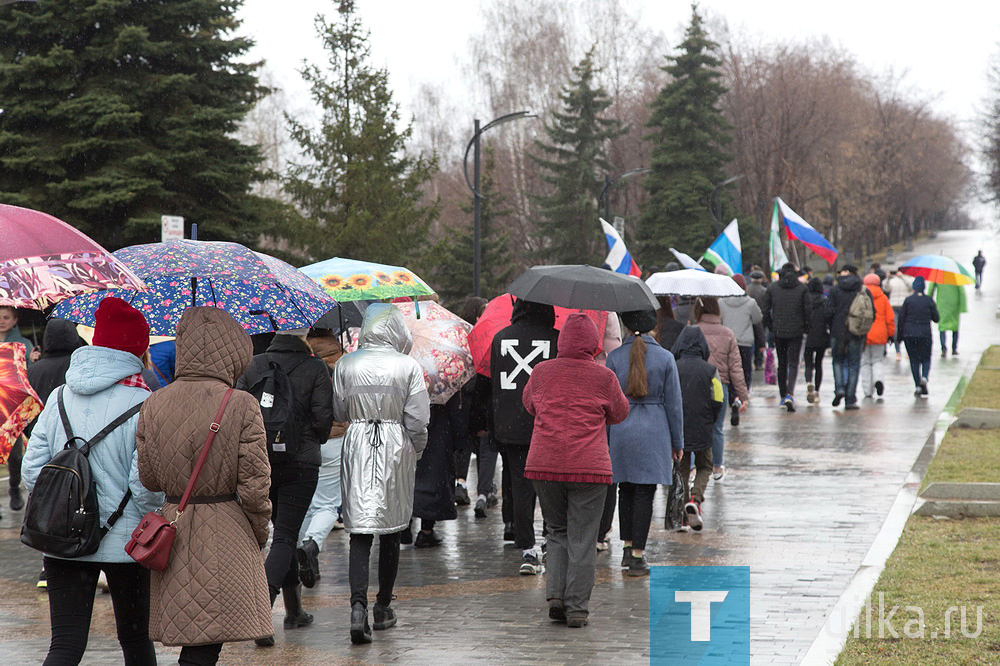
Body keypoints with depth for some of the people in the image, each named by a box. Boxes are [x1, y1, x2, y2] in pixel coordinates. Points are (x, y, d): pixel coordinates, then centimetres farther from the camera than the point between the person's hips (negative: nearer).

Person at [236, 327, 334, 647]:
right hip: (301, 462, -4)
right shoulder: (315, 368, -7)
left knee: (284, 533, 20)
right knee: (284, 537, -3)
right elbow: (323, 417, -10)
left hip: (259, 462, 4)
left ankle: (294, 610, 29)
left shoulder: (253, 365, 1)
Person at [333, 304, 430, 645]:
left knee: (360, 531, -1)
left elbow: (339, 412, 7)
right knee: (391, 531, 13)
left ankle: (358, 604, -20)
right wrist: (416, 452, 10)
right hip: (396, 450, 0)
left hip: (357, 446, 0)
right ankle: (383, 608, 22)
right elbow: (417, 421, -6)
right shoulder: (408, 367, -6)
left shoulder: (345, 365, -2)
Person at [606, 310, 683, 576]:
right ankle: (638, 556, -2)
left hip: (622, 430, 2)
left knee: (626, 489, 17)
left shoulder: (614, 357, -2)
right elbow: (673, 403, -1)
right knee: (644, 493, 0)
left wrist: (604, 438, 12)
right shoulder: (665, 358, -5)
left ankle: (628, 547, 23)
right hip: (654, 431, -2)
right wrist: (677, 442, 8)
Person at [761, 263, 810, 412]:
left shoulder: (772, 287, 1)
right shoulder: (802, 288, -3)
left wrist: (771, 326, 13)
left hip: (778, 331, 2)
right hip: (796, 332, -2)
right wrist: (806, 327, 8)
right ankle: (790, 394, -21)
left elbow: (765, 310, 2)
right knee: (793, 363, -1)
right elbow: (807, 310, -4)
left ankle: (782, 395, 21)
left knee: (782, 364, 16)